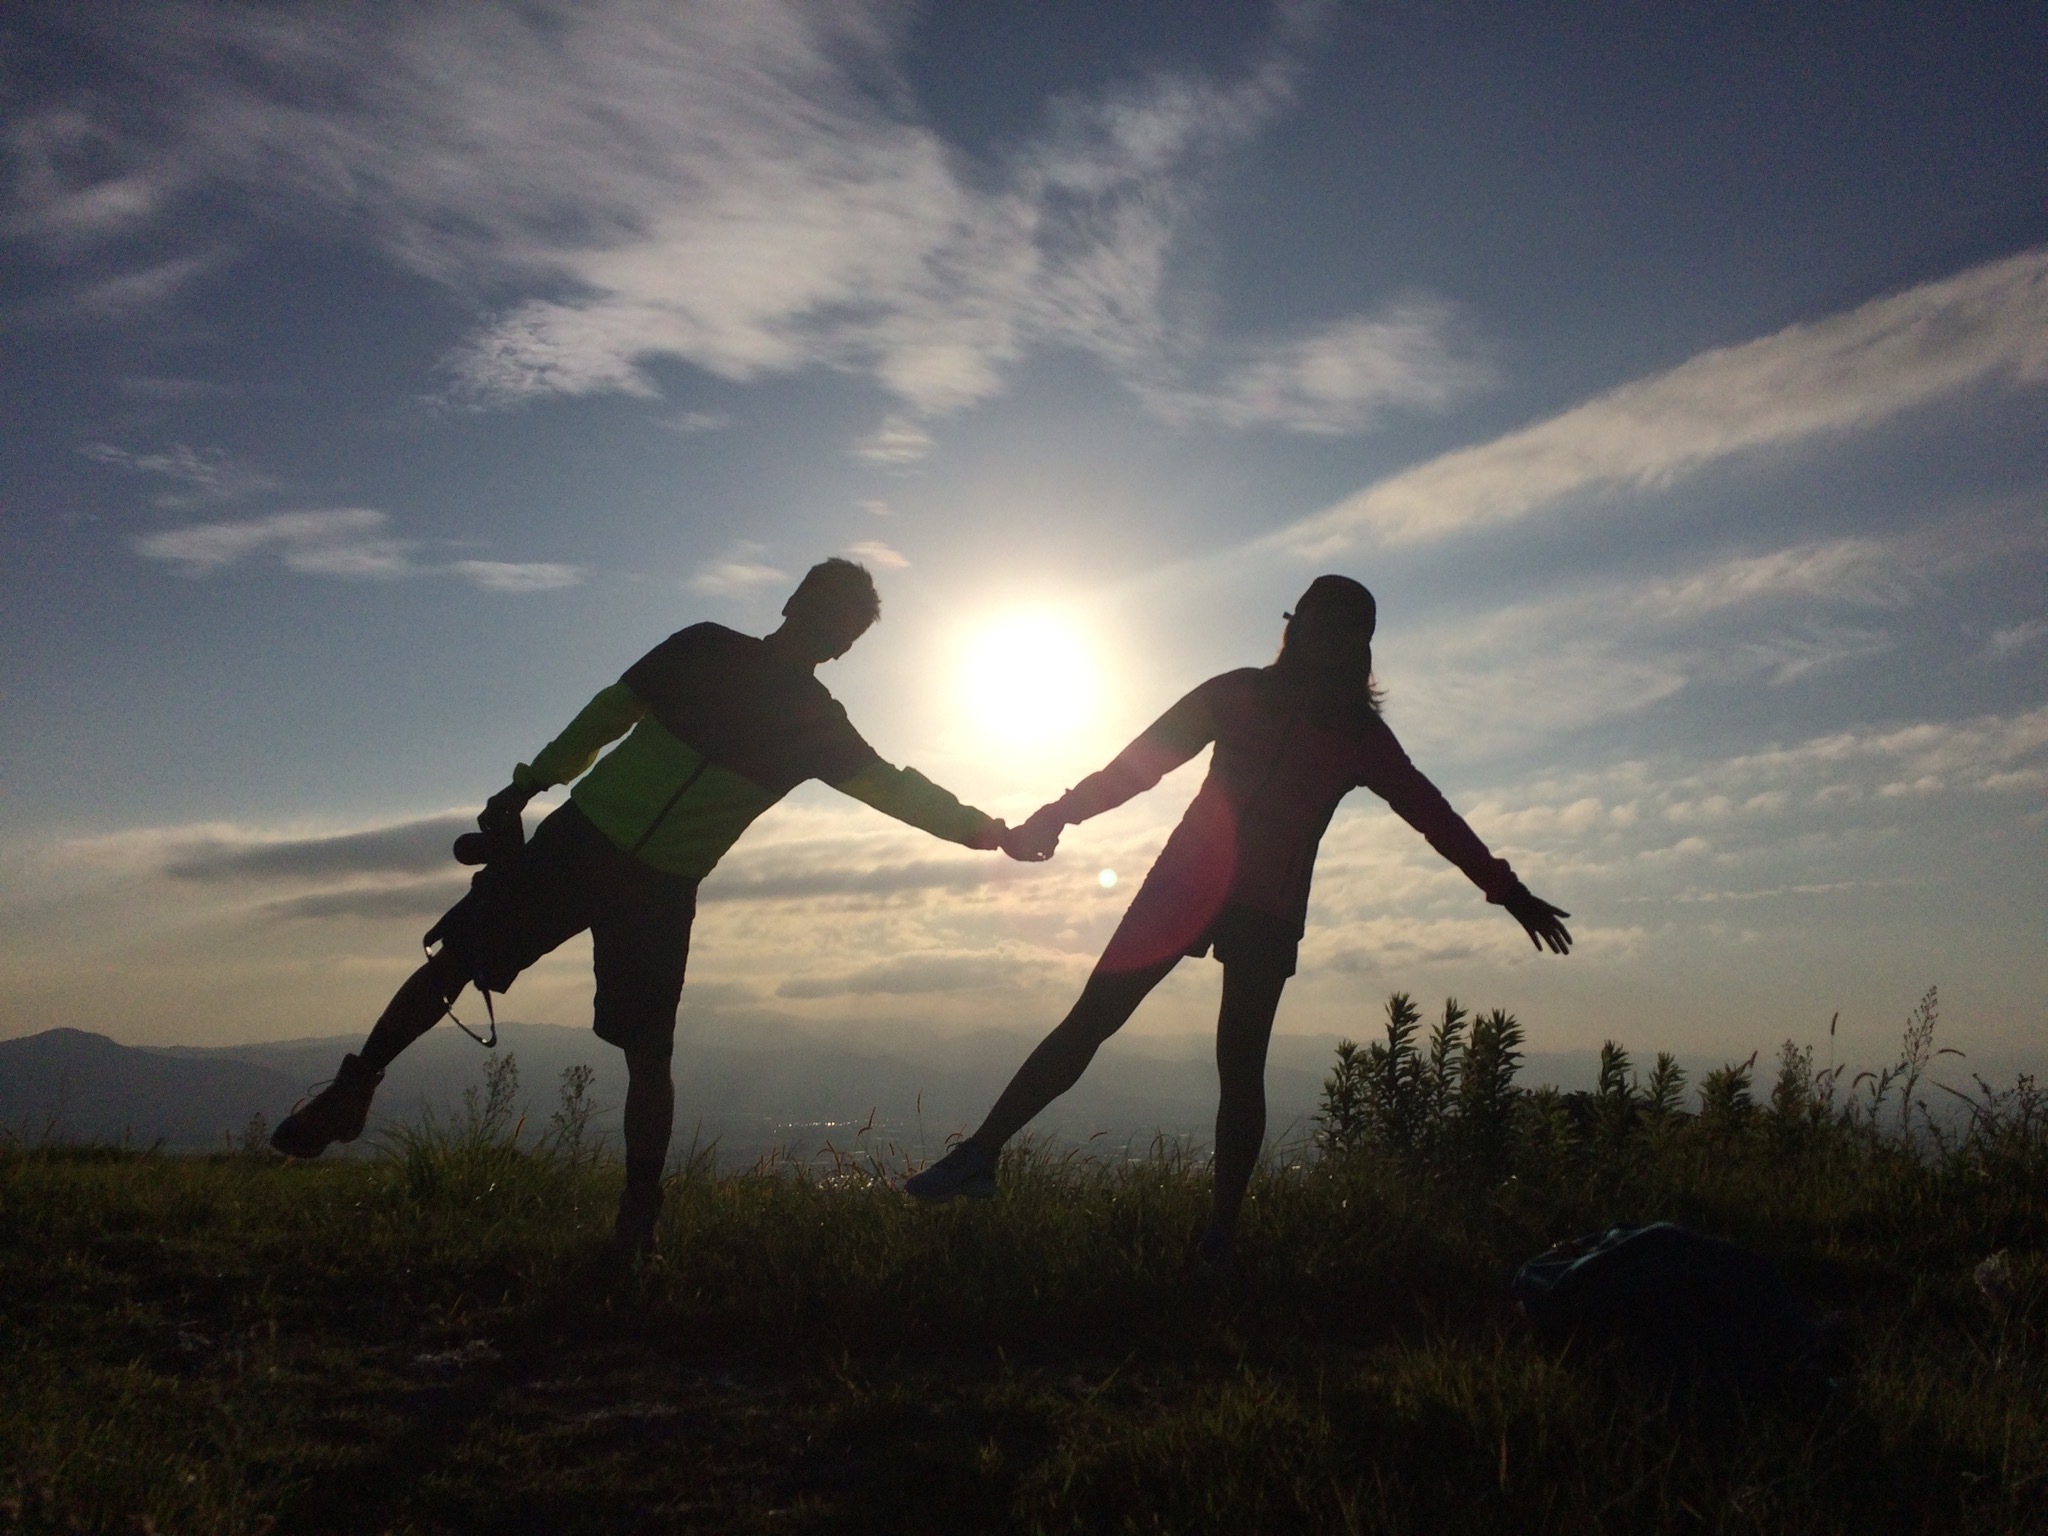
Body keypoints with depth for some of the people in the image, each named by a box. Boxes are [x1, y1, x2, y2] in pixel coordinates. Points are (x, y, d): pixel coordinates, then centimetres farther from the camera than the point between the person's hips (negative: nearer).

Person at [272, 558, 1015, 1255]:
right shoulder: (703, 649, 2)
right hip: (578, 836, 1)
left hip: (662, 892, 0)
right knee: (453, 962, -1)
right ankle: (352, 1090, 19)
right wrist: (526, 785, 8)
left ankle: (638, 1222, 6)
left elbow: (891, 785, 3)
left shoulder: (817, 727, 2)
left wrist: (981, 827, -8)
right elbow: (607, 713, 9)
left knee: (648, 1054, -6)